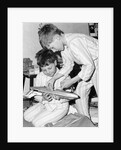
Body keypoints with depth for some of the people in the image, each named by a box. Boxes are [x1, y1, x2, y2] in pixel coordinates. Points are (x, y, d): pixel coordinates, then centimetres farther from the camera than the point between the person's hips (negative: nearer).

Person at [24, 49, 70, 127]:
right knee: (27, 116, -6)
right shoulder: (40, 76, -3)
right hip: (45, 103, 6)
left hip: (60, 106, -6)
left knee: (37, 122, -17)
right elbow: (36, 95, -3)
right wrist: (43, 98, -26)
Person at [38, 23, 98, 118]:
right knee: (80, 93, 5)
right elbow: (68, 66, 7)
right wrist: (53, 79, -4)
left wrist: (71, 81, -25)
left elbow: (89, 65, -30)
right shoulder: (63, 45, -3)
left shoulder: (74, 43, -32)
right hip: (88, 64, 9)